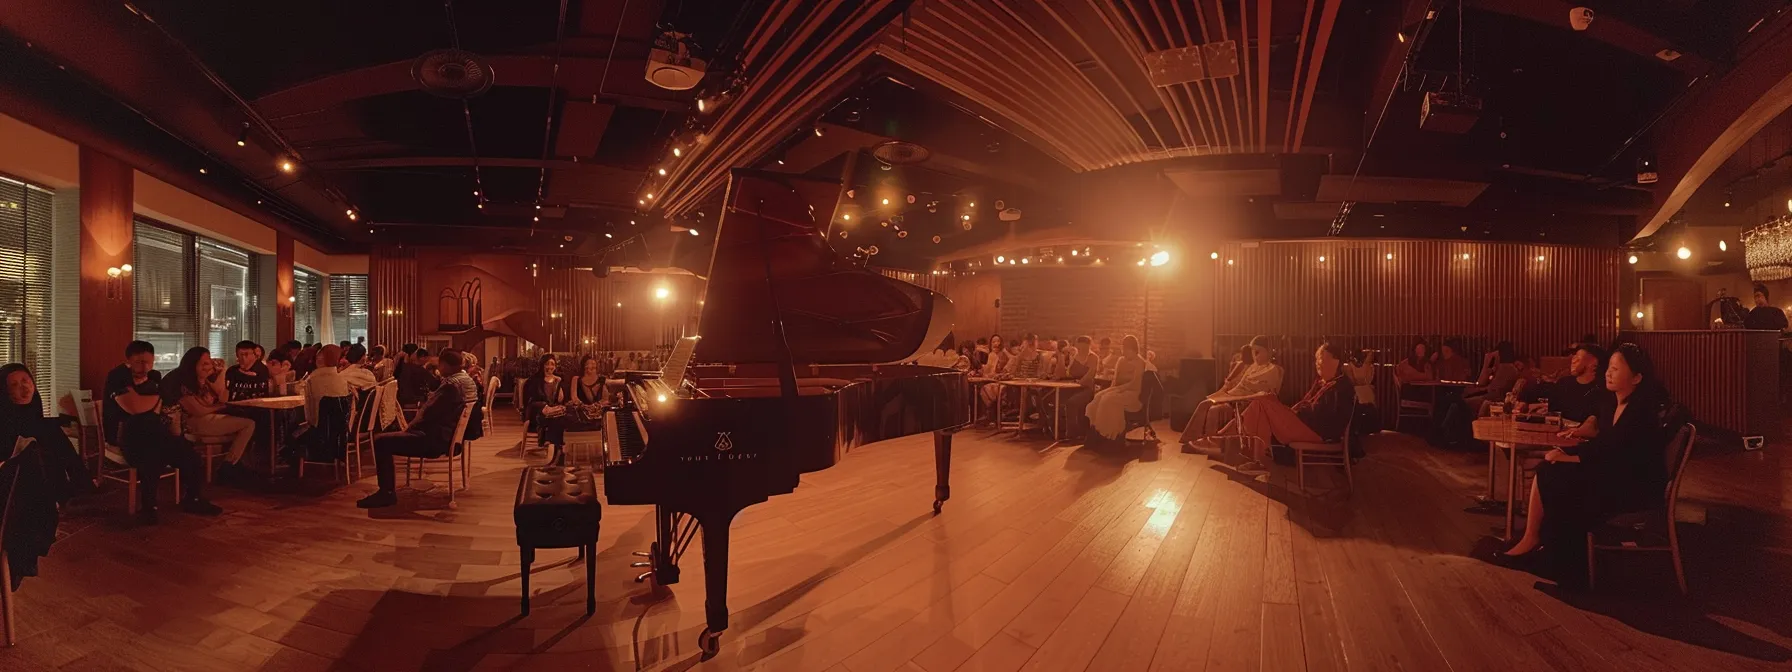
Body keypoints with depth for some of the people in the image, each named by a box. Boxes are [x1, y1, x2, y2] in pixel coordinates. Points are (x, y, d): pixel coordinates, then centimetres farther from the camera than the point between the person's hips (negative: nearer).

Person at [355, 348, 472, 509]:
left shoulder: (451, 385, -22)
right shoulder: (468, 380, 10)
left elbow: (429, 414, -20)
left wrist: (410, 428, -4)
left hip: (435, 440, -11)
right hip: (448, 436, 11)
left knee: (380, 442, -10)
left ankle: (387, 493, -1)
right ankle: (388, 490, 25)